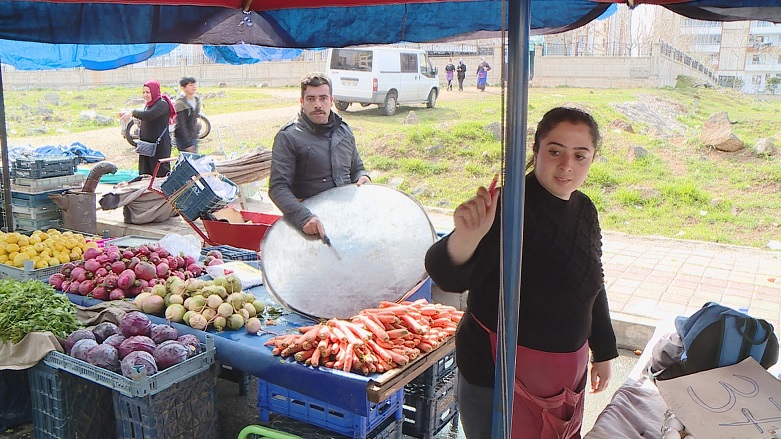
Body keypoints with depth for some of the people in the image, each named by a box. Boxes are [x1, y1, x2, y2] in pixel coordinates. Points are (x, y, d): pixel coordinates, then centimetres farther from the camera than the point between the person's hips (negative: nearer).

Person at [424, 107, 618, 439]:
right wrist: (465, 236, -55)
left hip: (567, 371, 8)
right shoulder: (508, 206, -23)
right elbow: (449, 278, -35)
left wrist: (603, 350, 20)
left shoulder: (585, 210, 1)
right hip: (496, 376, -7)